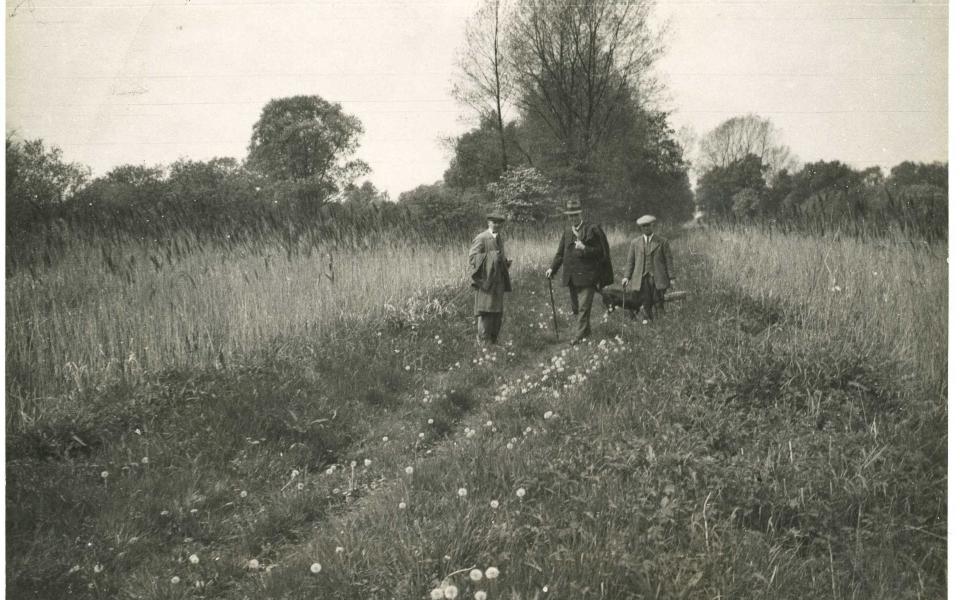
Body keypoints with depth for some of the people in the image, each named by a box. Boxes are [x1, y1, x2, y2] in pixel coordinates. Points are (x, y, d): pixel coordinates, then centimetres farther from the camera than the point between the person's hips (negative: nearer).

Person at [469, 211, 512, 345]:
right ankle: (483, 341, -3)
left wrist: (506, 261, 6)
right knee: (486, 311, -9)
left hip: (498, 279, 8)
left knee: (497, 311, 9)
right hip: (486, 279, -8)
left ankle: (493, 340, 16)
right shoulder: (481, 238, -9)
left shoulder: (500, 237, 15)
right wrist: (491, 256, -22)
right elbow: (473, 257, -13)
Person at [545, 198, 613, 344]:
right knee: (575, 306, 14)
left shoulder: (592, 229, -7)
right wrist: (552, 268, 2)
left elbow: (600, 251, -8)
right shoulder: (567, 231, 11)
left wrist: (584, 249, -23)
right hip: (572, 276, 7)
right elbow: (560, 253, 14)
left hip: (587, 275, -6)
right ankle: (586, 330, 30)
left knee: (584, 306, -8)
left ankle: (580, 335, -3)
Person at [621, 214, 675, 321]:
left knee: (658, 304, -6)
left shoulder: (662, 241, 6)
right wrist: (626, 276, 3)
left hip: (657, 279, -2)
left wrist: (671, 278, -4)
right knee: (645, 306, -2)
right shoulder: (635, 242, 13)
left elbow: (668, 260, 4)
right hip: (641, 279, 2)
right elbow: (630, 261, 14)